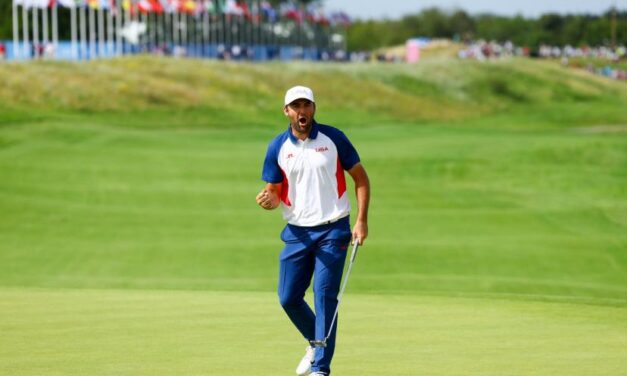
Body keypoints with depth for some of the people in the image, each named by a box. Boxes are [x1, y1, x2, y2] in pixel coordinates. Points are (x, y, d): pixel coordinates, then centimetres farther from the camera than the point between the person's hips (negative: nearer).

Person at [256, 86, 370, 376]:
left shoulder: (333, 138, -3)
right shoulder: (277, 147, 2)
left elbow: (361, 178, 2)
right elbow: (274, 192, 7)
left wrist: (362, 221, -7)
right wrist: (268, 201, -19)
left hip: (333, 231, -3)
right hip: (297, 232, 3)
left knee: (325, 295, -10)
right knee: (288, 297, 3)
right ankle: (316, 342, 31)